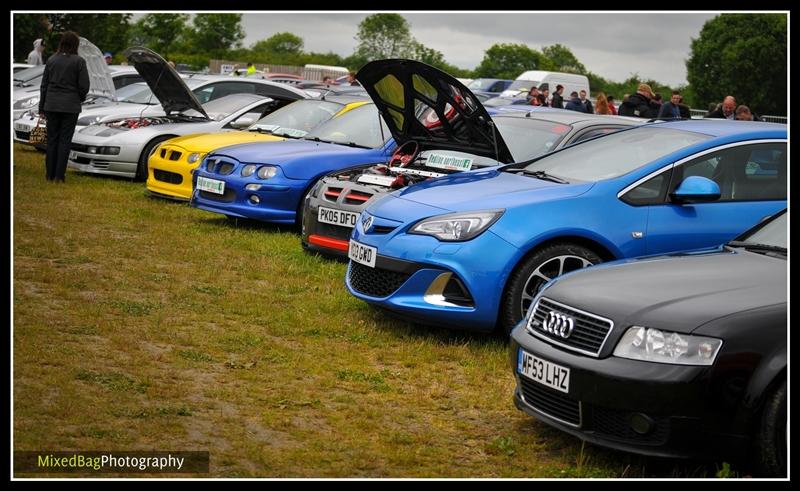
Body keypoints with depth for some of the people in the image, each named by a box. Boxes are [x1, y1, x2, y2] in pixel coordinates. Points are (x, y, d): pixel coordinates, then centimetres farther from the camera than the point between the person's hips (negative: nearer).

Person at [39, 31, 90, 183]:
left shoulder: (51, 60, 5)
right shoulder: (79, 61, -7)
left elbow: (44, 85, 8)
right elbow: (84, 86, -8)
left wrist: (41, 108, 14)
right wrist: (80, 98, 14)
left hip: (51, 105, 3)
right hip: (70, 106, -3)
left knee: (52, 139, 10)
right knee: (65, 140, 2)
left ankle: (50, 174, 13)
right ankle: (59, 176, 1)